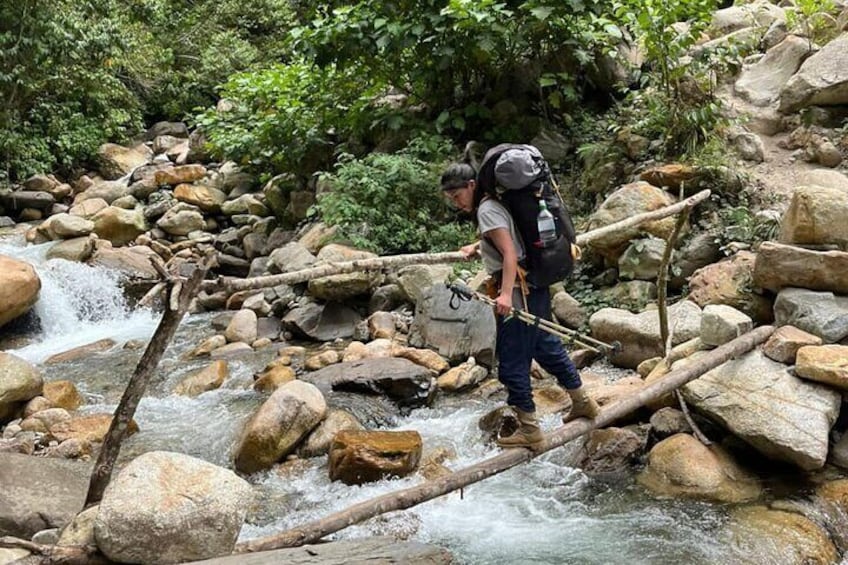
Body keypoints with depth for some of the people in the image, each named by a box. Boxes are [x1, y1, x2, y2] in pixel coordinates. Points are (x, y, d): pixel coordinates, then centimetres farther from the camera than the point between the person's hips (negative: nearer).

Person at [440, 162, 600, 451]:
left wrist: (506, 293, -30)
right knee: (546, 346, 23)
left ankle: (529, 431, 6)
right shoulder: (494, 204, 16)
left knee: (512, 362, -2)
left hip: (518, 289, -10)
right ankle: (582, 402, 37)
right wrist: (478, 247, 31)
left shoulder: (486, 210, -13)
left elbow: (510, 254, -22)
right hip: (535, 286, 10)